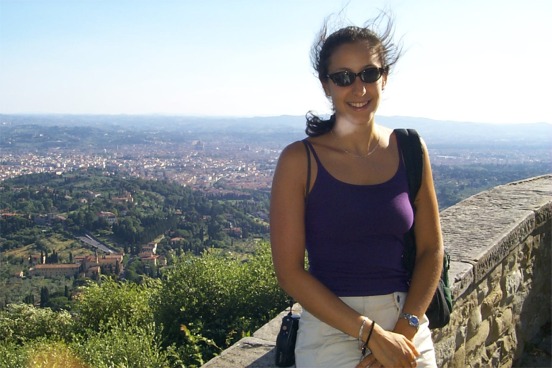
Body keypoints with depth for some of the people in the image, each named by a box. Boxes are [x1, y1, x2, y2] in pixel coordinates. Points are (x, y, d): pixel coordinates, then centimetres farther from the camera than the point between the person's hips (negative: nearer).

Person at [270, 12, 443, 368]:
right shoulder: (299, 161, -10)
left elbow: (431, 250, 2)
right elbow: (289, 270, -12)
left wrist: (405, 329, -10)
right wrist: (371, 333, -15)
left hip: (408, 330, 3)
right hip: (331, 330, -2)